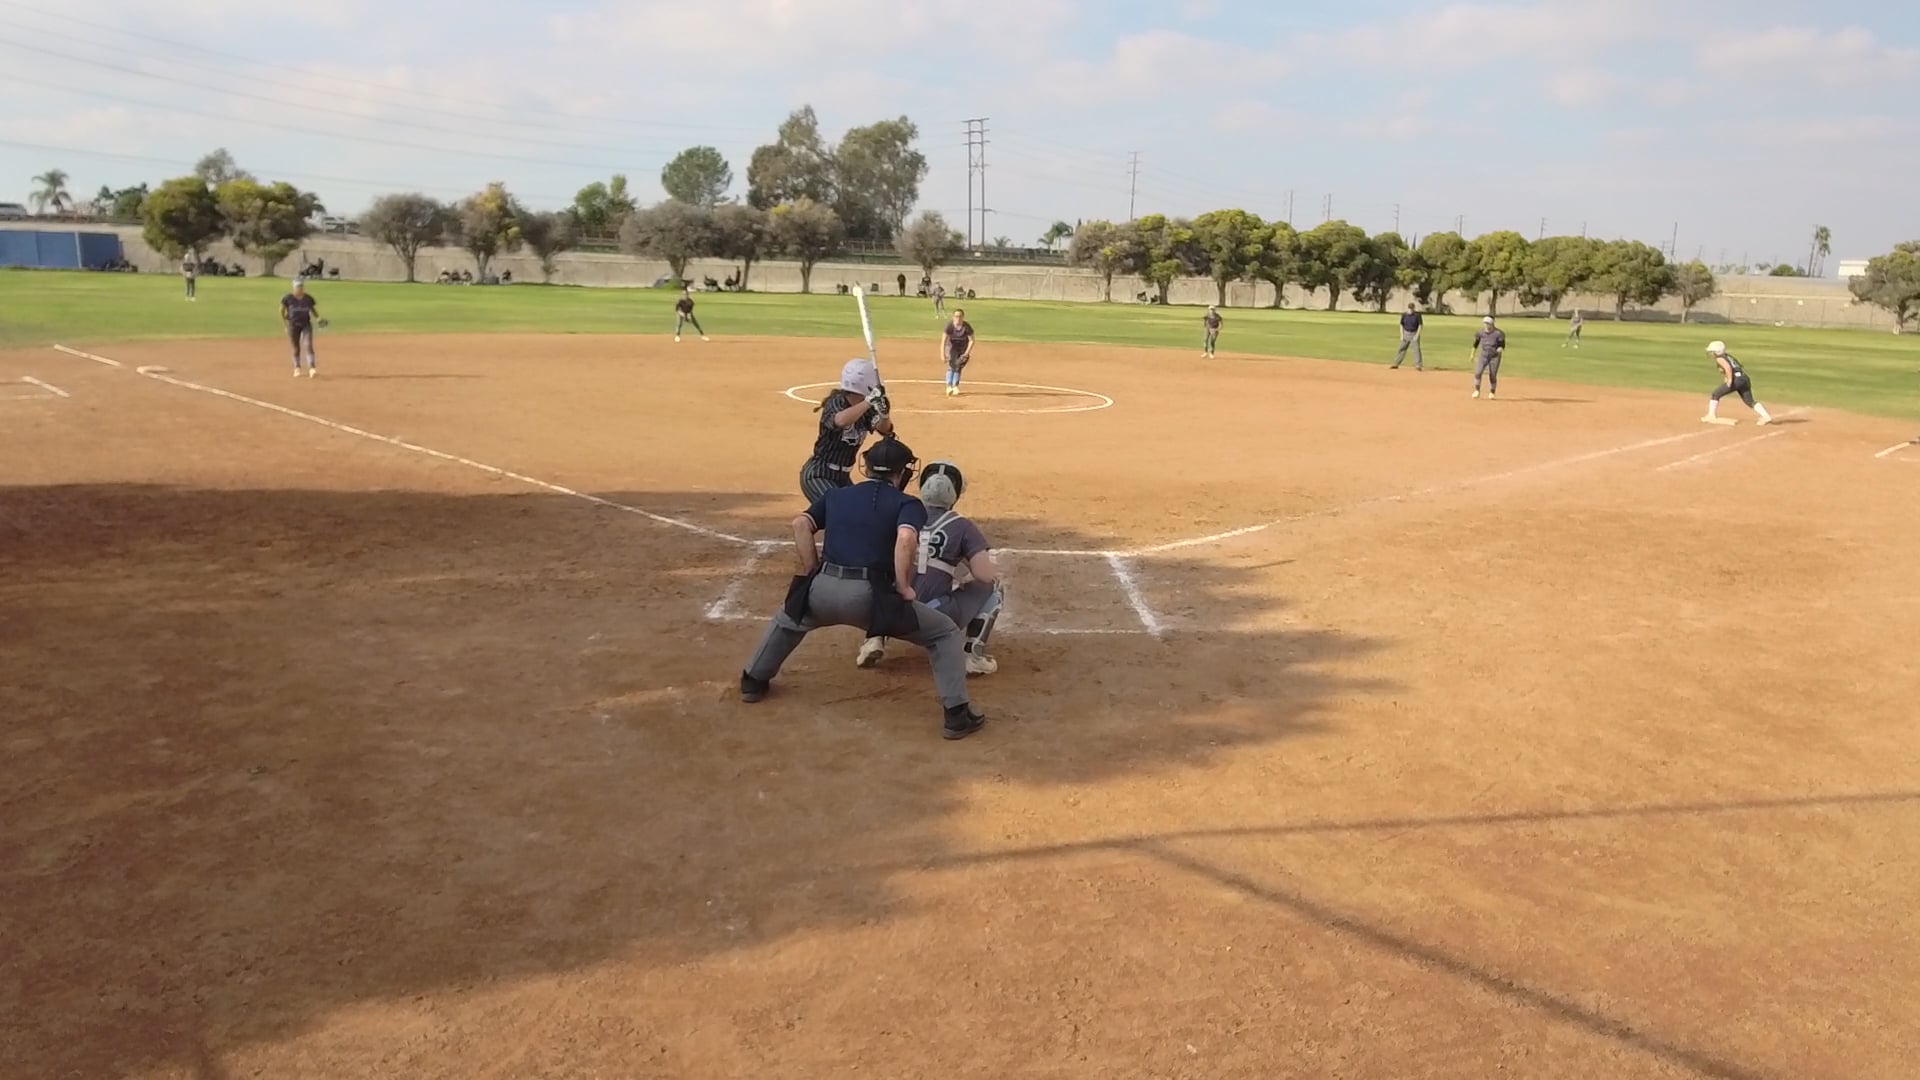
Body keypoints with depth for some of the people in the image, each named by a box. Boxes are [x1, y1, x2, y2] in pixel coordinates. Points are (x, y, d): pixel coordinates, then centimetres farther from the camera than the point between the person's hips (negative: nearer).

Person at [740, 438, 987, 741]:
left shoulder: (836, 495, 21)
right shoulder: (907, 503, 7)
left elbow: (801, 524, 7)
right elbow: (906, 538, -15)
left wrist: (814, 573, 11)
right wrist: (903, 588, -7)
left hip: (823, 590, 4)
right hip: (870, 596, -4)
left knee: (787, 619, 39)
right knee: (946, 634, 11)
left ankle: (753, 681, 45)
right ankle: (956, 714, 4)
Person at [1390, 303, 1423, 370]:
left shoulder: (1417, 315, -11)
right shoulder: (1404, 315, -2)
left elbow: (1420, 325, -8)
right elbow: (1401, 325, 5)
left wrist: (1417, 335, -16)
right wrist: (1402, 335, -3)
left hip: (1414, 334, -3)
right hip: (1406, 333, 3)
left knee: (1416, 349, -9)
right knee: (1402, 349, 6)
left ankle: (1418, 366, -6)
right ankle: (1396, 365, 11)